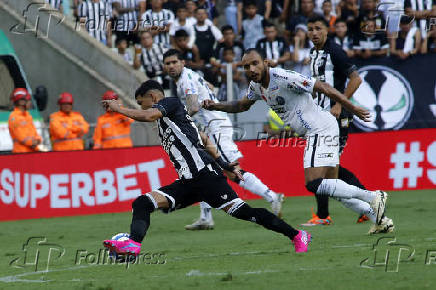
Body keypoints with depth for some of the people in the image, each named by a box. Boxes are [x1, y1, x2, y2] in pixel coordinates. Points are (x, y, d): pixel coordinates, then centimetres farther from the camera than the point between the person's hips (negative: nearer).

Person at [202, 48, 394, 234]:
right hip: (313, 133, 9)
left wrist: (353, 109, -14)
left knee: (314, 184, -17)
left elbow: (323, 88, -17)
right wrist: (215, 106, 14)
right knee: (331, 185, 10)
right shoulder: (256, 86, 8)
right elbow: (242, 105, 29)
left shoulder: (284, 78, -19)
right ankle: (377, 216, 13)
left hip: (321, 130, -9)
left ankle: (373, 197, -13)